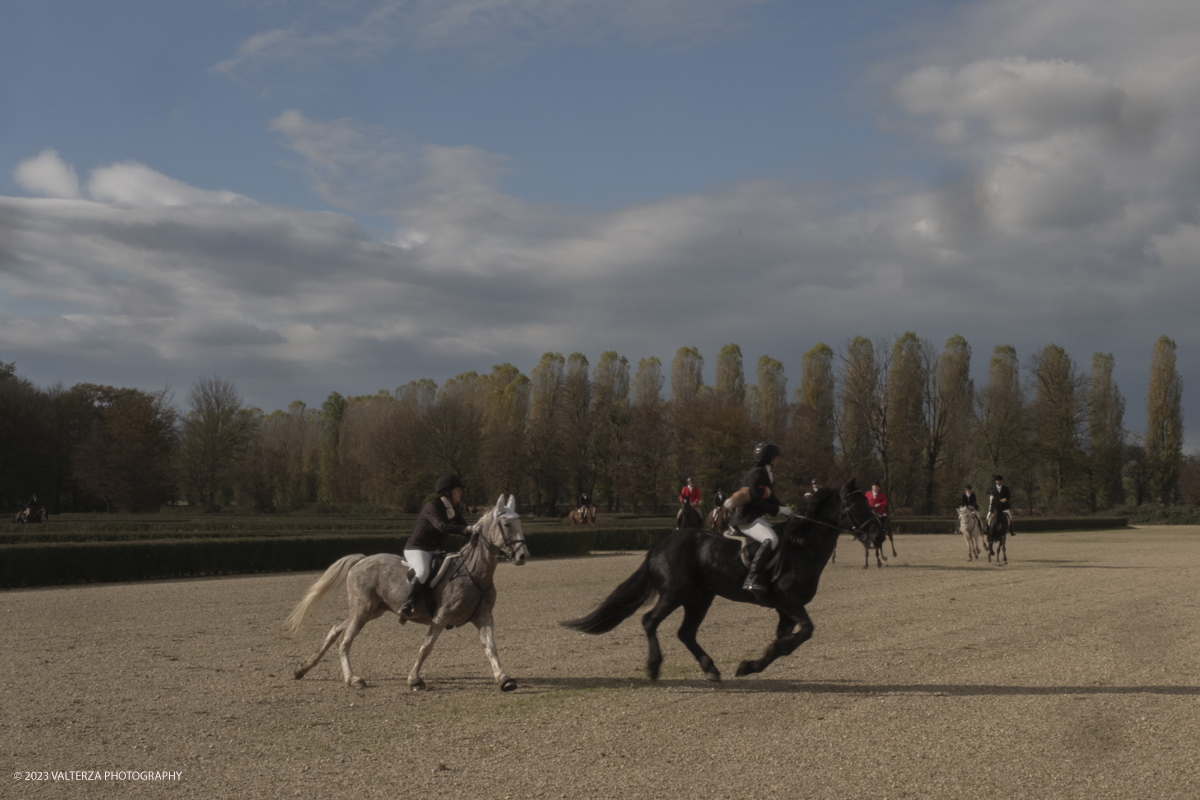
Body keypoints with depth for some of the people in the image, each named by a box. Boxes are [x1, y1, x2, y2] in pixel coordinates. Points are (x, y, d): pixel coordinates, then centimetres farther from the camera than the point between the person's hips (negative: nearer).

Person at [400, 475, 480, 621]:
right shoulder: (432, 507, -17)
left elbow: (464, 527, 9)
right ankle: (408, 605, -31)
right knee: (423, 572, -36)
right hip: (416, 549, -9)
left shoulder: (454, 510, 8)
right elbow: (442, 526, -33)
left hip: (436, 551, 9)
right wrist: (468, 529, -42)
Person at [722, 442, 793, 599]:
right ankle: (752, 578, -42)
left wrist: (788, 512, 12)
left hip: (756, 518, 11)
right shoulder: (757, 473, -13)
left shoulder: (767, 474, 19)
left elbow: (770, 499, 21)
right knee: (771, 539, -32)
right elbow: (756, 501, -19)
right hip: (747, 519, -11)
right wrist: (780, 510, -14)